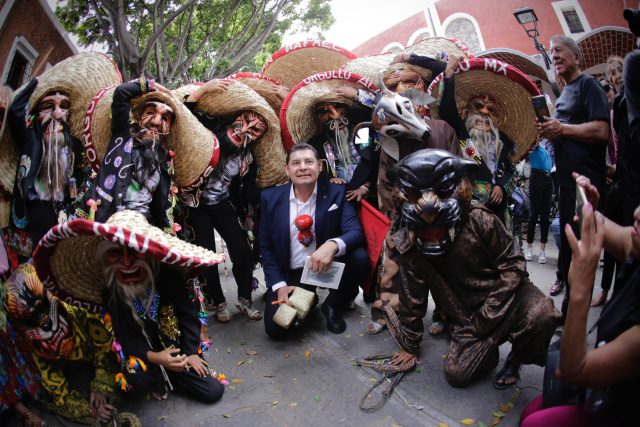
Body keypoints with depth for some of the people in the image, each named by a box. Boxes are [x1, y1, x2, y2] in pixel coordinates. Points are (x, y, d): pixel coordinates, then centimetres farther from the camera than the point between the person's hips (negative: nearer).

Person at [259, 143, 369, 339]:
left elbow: (356, 231, -17)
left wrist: (333, 245, -40)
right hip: (290, 274, 1)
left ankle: (333, 306, 2)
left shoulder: (336, 192, -7)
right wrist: (279, 285, -9)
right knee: (276, 329, -16)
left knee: (360, 257, -28)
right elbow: (265, 246, 1)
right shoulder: (270, 198, -4)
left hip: (328, 266, 0)